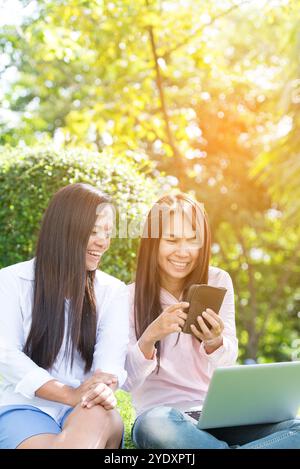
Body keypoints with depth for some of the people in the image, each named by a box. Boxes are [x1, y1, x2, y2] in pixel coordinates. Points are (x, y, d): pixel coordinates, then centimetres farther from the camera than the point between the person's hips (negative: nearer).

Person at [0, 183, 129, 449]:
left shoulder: (113, 291, 10)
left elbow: (112, 358, -4)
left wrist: (104, 388, -30)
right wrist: (71, 394, -21)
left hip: (90, 411, 2)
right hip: (27, 405, -1)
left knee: (97, 416, -37)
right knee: (42, 443, -37)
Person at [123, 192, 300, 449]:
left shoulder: (218, 282, 2)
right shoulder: (131, 296, -4)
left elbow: (228, 360, 3)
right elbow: (127, 382, -7)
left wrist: (215, 341, -21)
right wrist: (149, 337, -26)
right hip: (163, 414, -1)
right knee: (154, 427, -39)